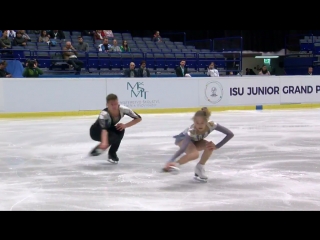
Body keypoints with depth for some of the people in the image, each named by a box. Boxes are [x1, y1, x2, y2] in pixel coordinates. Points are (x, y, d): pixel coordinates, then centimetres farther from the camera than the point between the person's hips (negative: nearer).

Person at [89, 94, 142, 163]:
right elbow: (104, 129, -53)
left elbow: (138, 118, -19)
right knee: (114, 137, -31)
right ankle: (98, 149, -2)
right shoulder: (104, 114, -38)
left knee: (120, 130, -26)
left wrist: (125, 125, -31)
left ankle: (112, 154, -7)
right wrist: (104, 143, -70)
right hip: (96, 131, -5)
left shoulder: (122, 109, -26)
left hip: (110, 128, 5)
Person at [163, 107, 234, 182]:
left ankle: (199, 169, -7)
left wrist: (217, 146, -28)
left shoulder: (212, 125, -32)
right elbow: (183, 149, -50)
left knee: (210, 146, -25)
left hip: (195, 141, 5)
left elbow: (230, 134, -27)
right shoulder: (191, 131, -41)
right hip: (183, 139, -5)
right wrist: (171, 161, -63)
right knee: (195, 154, -34)